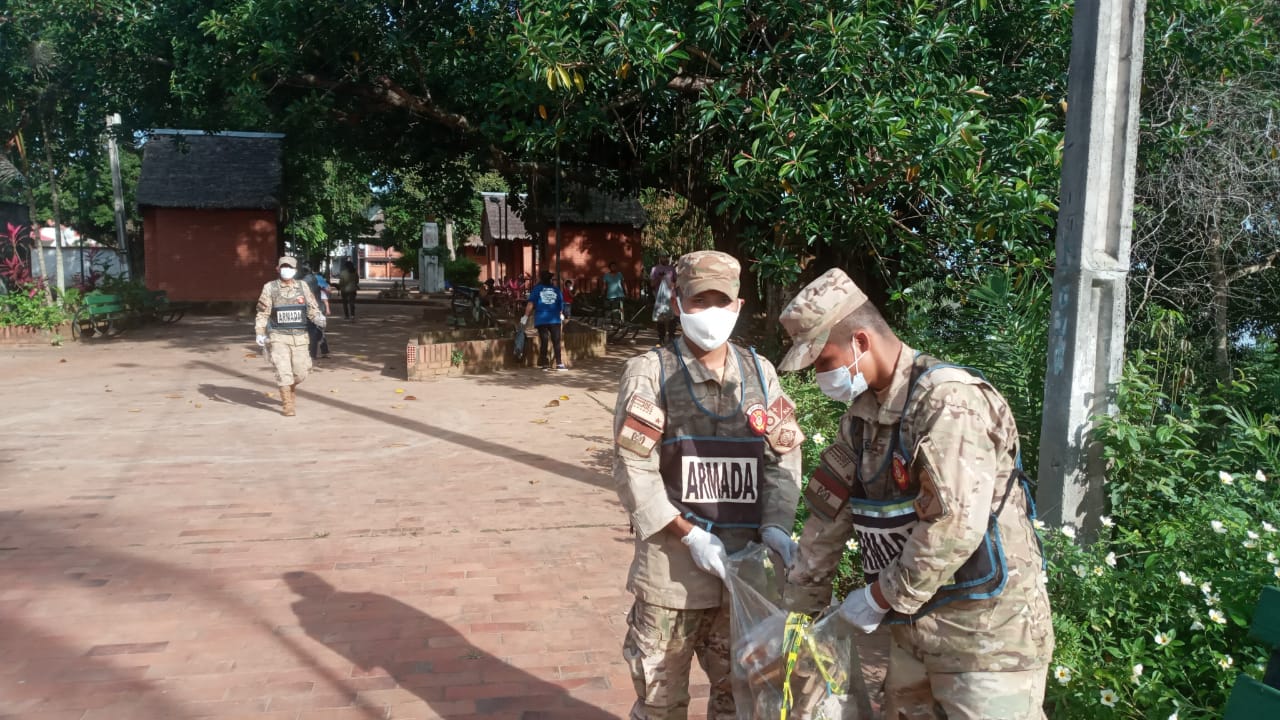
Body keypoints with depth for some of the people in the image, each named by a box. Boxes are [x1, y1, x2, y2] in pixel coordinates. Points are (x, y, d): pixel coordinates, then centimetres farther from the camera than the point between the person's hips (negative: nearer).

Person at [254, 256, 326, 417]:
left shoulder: (303, 287, 5)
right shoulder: (270, 288, 0)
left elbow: (312, 309, 2)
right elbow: (262, 313, 3)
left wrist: (319, 318, -19)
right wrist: (259, 333, -6)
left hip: (299, 337, 2)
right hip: (278, 337, -2)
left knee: (301, 371, 5)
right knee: (283, 371, -9)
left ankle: (290, 389, 37)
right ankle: (288, 405, 0)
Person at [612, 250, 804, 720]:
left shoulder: (760, 372, 7)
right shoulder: (649, 373, -5)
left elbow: (784, 454, 4)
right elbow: (633, 470, -10)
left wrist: (776, 525, -11)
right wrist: (690, 535, -16)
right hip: (672, 564, -3)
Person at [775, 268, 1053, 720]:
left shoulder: (947, 400, -20)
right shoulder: (862, 414, 8)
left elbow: (955, 526, -27)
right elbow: (828, 513, 11)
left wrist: (879, 598, -16)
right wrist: (799, 604, 12)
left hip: (985, 632, -8)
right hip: (913, 626, 8)